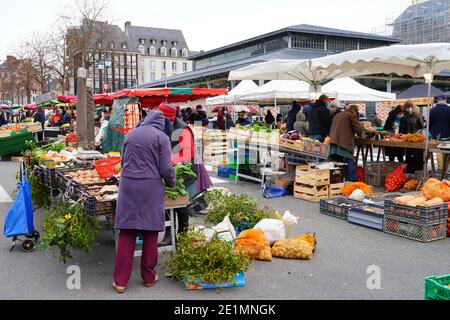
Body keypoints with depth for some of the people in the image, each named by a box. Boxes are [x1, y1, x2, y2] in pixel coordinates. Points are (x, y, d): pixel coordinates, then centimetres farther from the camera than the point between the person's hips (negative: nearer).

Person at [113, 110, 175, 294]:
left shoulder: (131, 135, 13)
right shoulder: (161, 137, -1)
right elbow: (166, 168, -6)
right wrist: (172, 183, 12)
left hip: (127, 184, 4)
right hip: (151, 186, -3)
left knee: (127, 233, 6)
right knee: (150, 233, 8)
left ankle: (120, 281, 9)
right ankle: (149, 277, 20)